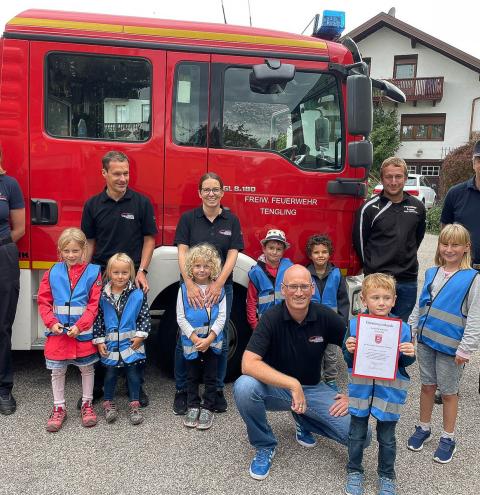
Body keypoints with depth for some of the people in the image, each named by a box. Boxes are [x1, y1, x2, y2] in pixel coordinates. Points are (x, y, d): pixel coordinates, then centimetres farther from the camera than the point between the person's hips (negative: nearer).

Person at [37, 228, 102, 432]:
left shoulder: (93, 272, -6)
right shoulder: (53, 273, 1)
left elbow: (95, 304, -9)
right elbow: (44, 301, 3)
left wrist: (80, 326, -17)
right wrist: (52, 323, -10)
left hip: (83, 331, -2)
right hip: (58, 330, 2)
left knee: (87, 368, 12)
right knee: (57, 371, 10)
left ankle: (87, 404, 29)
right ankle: (59, 408, 26)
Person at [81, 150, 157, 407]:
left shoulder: (142, 203, -1)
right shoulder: (93, 205, 4)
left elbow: (149, 239, 1)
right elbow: (89, 242, 7)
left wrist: (142, 271, -8)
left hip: (133, 278, -1)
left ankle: (136, 385, 21)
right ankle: (95, 385, 23)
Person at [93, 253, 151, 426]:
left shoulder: (138, 295, -7)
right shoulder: (103, 296, -4)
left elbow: (145, 317, -3)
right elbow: (98, 319, 1)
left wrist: (140, 335, -9)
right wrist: (99, 341, -1)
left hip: (132, 343, -1)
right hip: (111, 344, 1)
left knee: (133, 373, 8)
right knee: (110, 373, 14)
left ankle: (134, 405, 21)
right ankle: (108, 403, 30)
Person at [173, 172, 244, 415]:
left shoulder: (231, 220, 3)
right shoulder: (188, 218, 0)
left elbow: (232, 255, -3)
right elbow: (182, 253, -7)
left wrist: (218, 284, -17)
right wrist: (190, 285, -20)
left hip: (222, 287, 1)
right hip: (191, 286, -1)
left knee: (220, 339, 8)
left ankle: (217, 390, 23)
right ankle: (181, 391, 19)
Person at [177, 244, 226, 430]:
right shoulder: (184, 288, -5)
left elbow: (221, 316, -6)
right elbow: (180, 317, -7)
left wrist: (208, 339, -15)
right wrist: (195, 338, -14)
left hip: (212, 341, 0)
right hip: (191, 341, 0)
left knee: (210, 377, 8)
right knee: (192, 376, 13)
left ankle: (208, 408, 21)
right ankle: (192, 407, 27)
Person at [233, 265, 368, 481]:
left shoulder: (326, 317, -12)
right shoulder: (271, 318, -19)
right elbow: (248, 364, -30)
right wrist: (292, 384, -36)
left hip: (313, 389, 2)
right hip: (275, 388, -2)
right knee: (244, 386, -34)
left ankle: (304, 419, 14)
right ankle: (265, 446, -4)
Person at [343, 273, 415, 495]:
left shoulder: (402, 328, -10)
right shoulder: (354, 324, -10)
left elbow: (404, 363, 2)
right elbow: (348, 361, -2)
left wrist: (410, 354, -20)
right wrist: (349, 350, -23)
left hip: (389, 391, 0)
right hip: (361, 389, 0)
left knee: (387, 438, 17)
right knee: (357, 434, 18)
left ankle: (386, 476, 41)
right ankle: (354, 471, 40)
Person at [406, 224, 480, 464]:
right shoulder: (432, 273, 5)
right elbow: (420, 305, 12)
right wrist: (409, 331, 9)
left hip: (450, 345, -4)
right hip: (426, 340, 4)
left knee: (448, 391, 9)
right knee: (427, 386, 16)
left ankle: (448, 438, 26)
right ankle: (423, 428, 33)